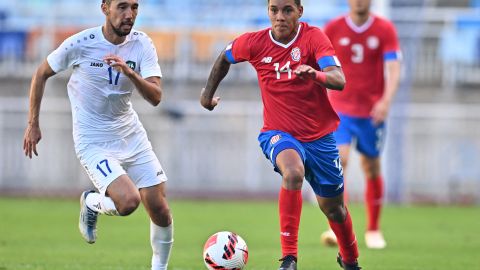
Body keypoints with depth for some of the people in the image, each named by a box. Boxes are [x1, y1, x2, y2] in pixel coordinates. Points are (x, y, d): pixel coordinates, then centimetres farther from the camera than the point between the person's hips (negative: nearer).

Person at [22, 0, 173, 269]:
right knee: (128, 201, -25)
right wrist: (33, 124, 2)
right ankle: (92, 203, 9)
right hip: (94, 142, -4)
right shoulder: (80, 44, -15)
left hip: (131, 135, 4)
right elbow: (42, 74, 1)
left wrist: (129, 72, -33)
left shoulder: (142, 45, -7)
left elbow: (156, 97, -16)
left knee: (160, 212, 2)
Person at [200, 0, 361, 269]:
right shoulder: (255, 43, -8)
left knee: (333, 207, 12)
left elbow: (339, 80, -28)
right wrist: (209, 93, 16)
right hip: (279, 133, -1)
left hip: (320, 136, 1)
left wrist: (315, 75, -47)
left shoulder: (314, 37, -14)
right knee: (293, 172, -35)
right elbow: (225, 58, 15)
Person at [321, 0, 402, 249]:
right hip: (340, 110, 0)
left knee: (372, 169, 8)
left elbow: (393, 69, -12)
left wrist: (386, 100, -27)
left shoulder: (385, 30, -3)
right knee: (339, 161, -19)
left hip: (372, 112, 0)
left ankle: (373, 231, 23)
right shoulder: (333, 29, 0)